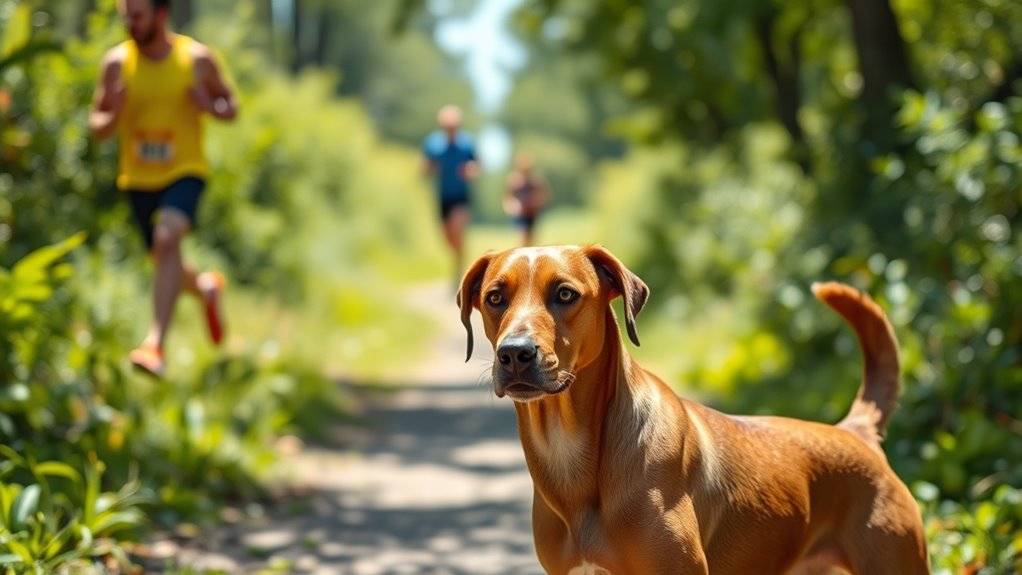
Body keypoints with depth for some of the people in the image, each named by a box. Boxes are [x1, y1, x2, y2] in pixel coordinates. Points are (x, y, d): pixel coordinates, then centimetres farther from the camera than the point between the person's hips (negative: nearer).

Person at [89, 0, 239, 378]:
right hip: (138, 178, 3)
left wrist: (211, 107, -17)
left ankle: (155, 344, -34)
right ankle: (207, 288, 52)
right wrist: (114, 116, -22)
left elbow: (231, 107, 6)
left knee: (167, 240, -29)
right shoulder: (116, 63, -5)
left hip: (185, 172, -3)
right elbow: (97, 129, 1)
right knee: (165, 262, 15)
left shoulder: (197, 59, -8)